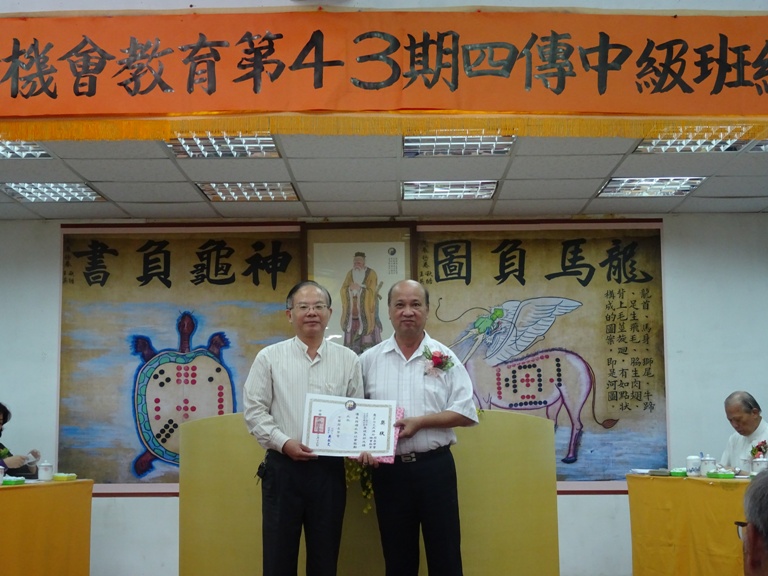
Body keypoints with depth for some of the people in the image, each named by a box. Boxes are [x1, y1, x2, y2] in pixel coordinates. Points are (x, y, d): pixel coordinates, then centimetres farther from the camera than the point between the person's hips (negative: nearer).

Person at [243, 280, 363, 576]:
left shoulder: (348, 359, 6)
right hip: (283, 467, -1)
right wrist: (284, 442, -13)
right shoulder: (269, 357, 2)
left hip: (329, 468, 1)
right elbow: (254, 410, -1)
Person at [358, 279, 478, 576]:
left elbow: (466, 413, -4)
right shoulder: (369, 360, 5)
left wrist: (419, 422, -14)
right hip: (388, 469, 1)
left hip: (435, 466, -1)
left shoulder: (444, 358, 1)